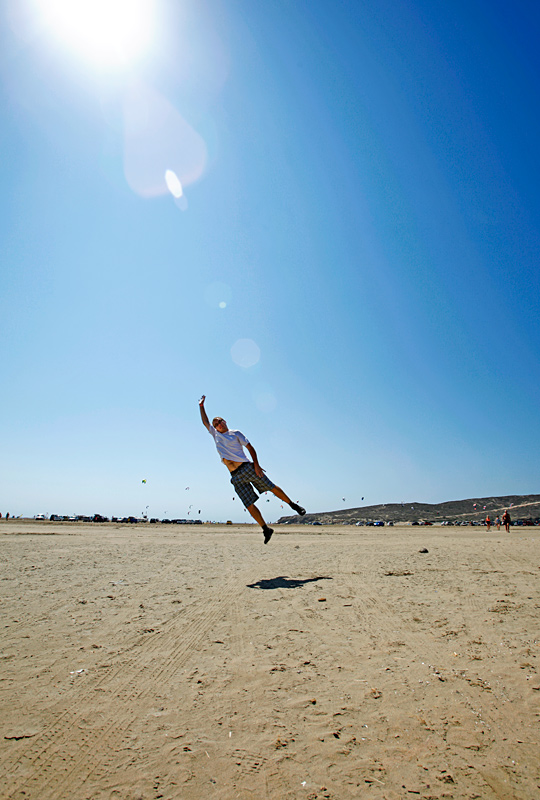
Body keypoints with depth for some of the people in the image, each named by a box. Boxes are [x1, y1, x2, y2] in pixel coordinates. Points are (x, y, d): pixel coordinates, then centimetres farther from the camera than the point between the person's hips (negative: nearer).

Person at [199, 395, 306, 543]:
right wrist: (201, 406, 22)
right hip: (235, 477, 3)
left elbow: (250, 448, 1)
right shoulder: (215, 435, 16)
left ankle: (293, 505, 14)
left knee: (272, 488, -3)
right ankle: (266, 529, 4)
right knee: (249, 505, -3)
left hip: (247, 468, -3)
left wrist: (256, 465, -9)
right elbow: (205, 421, 25)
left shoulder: (235, 433, 5)